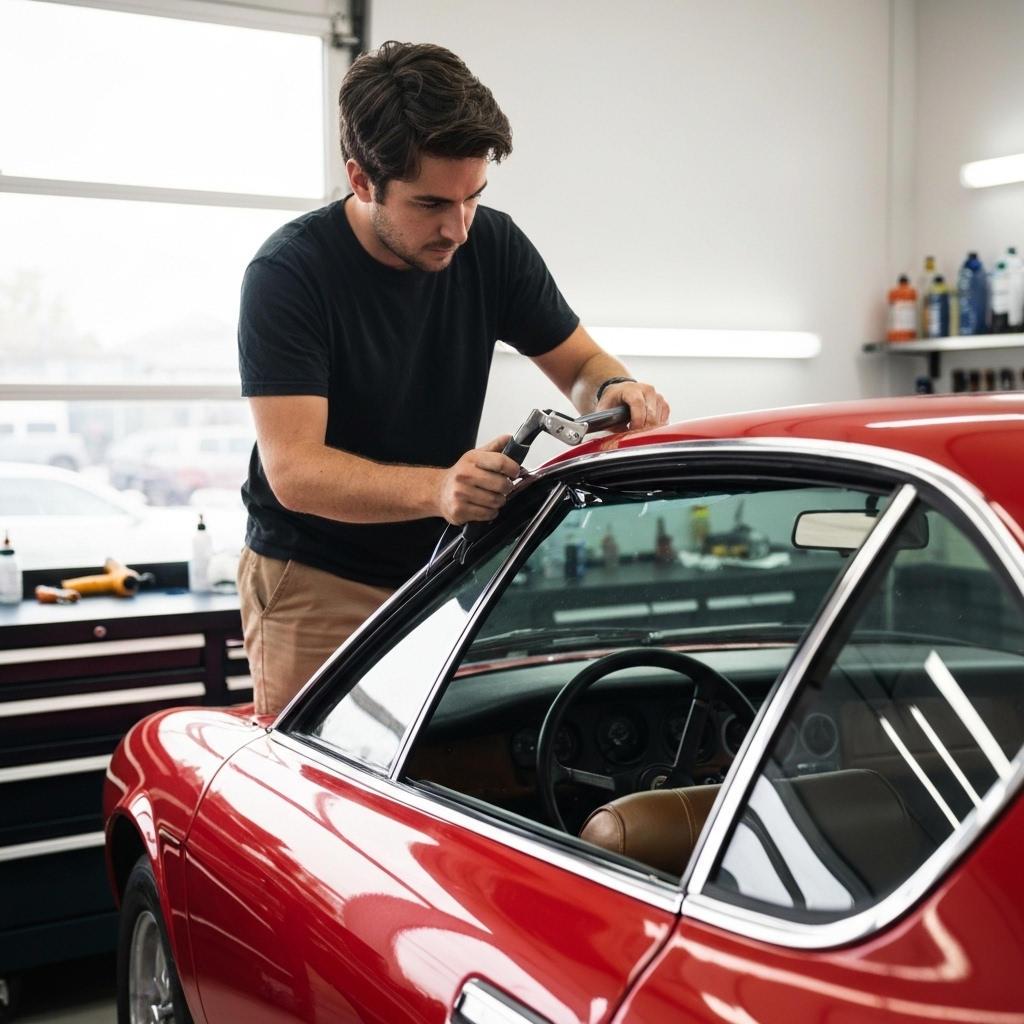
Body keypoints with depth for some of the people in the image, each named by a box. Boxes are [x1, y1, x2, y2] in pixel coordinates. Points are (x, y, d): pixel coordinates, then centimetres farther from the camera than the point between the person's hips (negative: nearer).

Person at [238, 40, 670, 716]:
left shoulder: (492, 245, -4)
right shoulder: (288, 273, -19)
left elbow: (581, 364, 7)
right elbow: (294, 470, -26)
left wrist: (615, 392, -19)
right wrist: (436, 489, -43)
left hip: (441, 574, 4)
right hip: (317, 584, -4)